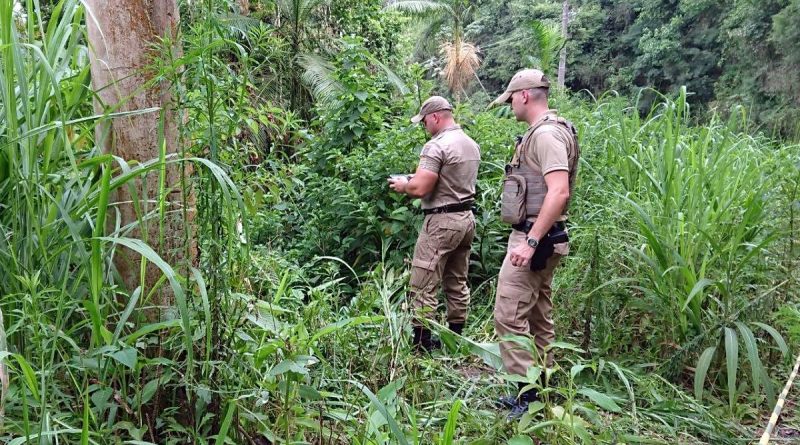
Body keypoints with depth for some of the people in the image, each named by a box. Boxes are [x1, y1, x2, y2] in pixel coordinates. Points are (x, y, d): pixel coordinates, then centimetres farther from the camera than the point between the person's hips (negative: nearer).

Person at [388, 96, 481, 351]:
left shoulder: (436, 146, -16)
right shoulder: (472, 145, 12)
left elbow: (420, 189, -21)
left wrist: (402, 185, 0)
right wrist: (421, 177, 20)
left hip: (442, 221, -9)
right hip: (467, 217, 9)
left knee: (424, 287, -3)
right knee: (457, 283, 15)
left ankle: (421, 345, 0)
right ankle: (455, 338, 23)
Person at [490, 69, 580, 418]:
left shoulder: (546, 133, -16)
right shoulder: (541, 132, 16)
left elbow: (559, 192, -27)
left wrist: (530, 242, -29)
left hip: (533, 239, -11)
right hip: (536, 237, 11)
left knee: (509, 316, -8)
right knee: (538, 318, 15)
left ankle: (529, 395, -2)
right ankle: (544, 389, 24)